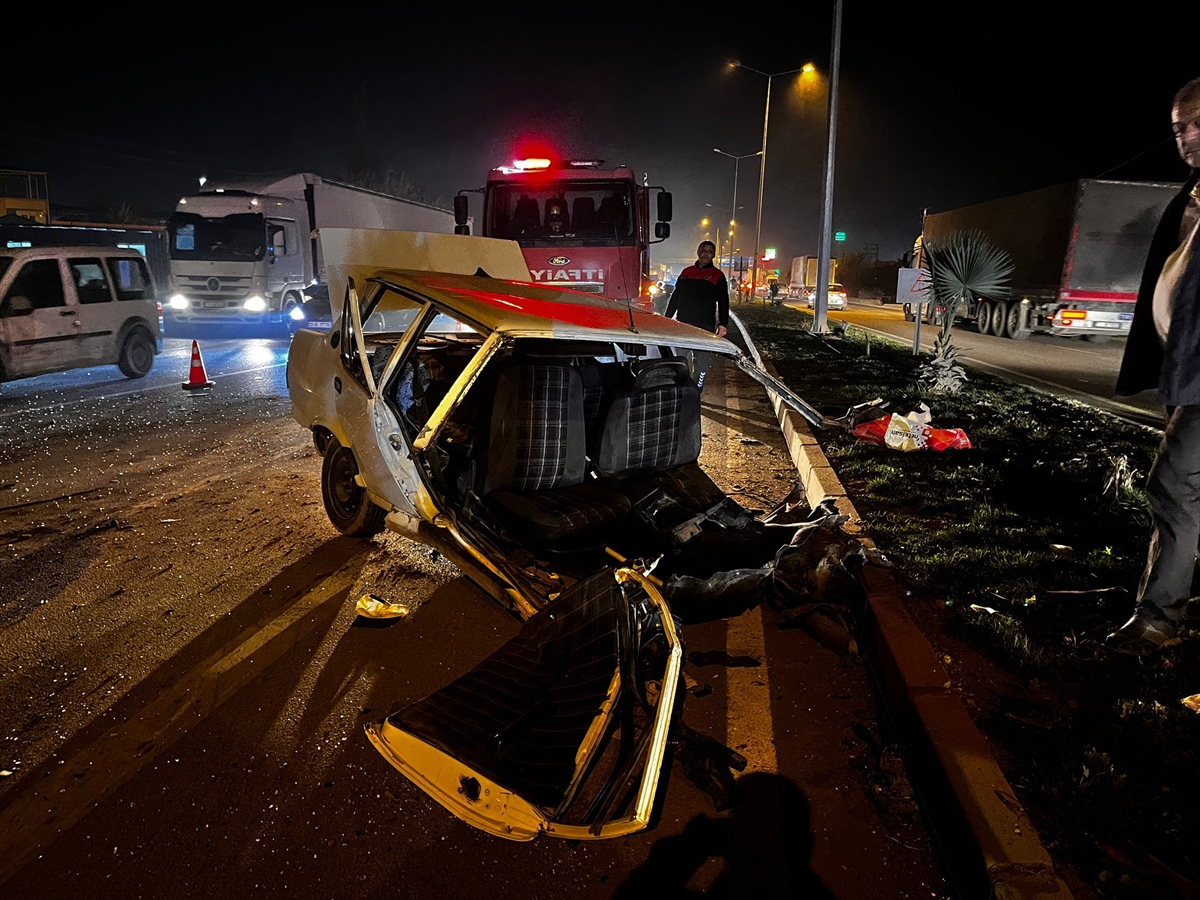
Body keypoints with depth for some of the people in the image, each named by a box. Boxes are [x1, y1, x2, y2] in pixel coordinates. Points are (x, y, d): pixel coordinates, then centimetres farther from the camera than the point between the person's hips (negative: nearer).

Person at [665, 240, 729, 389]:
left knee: (701, 362, 0)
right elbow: (675, 297, 18)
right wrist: (667, 318, 13)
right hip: (682, 325, 3)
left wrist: (723, 324, -12)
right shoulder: (686, 272, 14)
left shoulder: (718, 276, 3)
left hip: (705, 327, -3)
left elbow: (723, 302, -1)